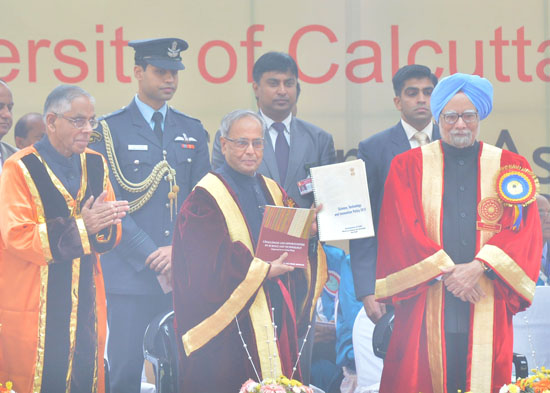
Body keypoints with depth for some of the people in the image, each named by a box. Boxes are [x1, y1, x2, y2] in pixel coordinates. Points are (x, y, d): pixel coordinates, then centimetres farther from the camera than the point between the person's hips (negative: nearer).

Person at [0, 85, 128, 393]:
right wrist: (80, 226, -20)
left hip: (86, 306, 5)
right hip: (34, 309, -5)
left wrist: (101, 225, -14)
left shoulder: (96, 165, 10)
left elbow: (113, 234, 10)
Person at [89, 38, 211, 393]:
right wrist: (152, 256, -11)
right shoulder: (110, 130, 1)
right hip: (131, 272, -3)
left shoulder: (192, 131, 15)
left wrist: (179, 250, -5)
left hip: (183, 274, 4)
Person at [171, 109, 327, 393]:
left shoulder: (273, 192, 16)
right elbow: (207, 264, -15)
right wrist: (261, 270, -16)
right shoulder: (205, 198, -6)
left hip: (277, 317, 6)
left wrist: (307, 234, -7)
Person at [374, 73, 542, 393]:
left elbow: (525, 231, 0)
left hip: (487, 307, 1)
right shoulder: (408, 166, 9)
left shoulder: (510, 167, 11)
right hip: (426, 304, -1)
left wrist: (479, 267, -14)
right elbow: (402, 230, -1)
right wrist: (445, 271, -12)